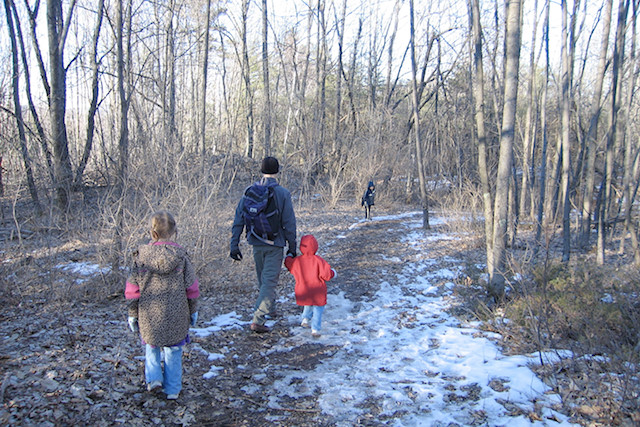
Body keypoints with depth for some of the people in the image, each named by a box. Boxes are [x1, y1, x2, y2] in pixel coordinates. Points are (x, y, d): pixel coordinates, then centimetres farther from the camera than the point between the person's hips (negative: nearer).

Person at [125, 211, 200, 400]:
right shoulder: (181, 256, -8)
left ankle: (153, 377, 11)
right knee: (173, 351, 14)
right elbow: (192, 287, -1)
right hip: (176, 316, 0)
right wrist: (193, 310, 13)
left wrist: (133, 314, 8)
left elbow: (132, 289, -3)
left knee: (151, 346, 25)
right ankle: (172, 389, 21)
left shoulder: (141, 256, -8)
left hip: (149, 315, 0)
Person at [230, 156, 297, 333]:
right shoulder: (282, 193, -12)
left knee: (263, 279, 22)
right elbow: (289, 223, -11)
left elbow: (238, 220, -3)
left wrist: (234, 244, 2)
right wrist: (292, 246, -1)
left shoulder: (249, 191, -2)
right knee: (270, 281, 0)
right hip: (275, 245, -4)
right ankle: (258, 319, -7)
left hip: (256, 244, 4)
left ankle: (269, 307, 41)